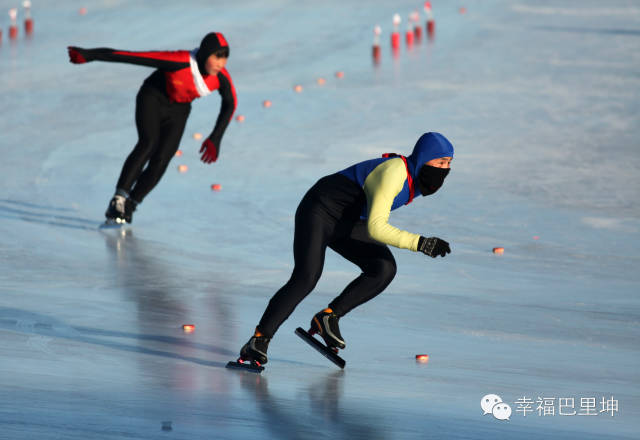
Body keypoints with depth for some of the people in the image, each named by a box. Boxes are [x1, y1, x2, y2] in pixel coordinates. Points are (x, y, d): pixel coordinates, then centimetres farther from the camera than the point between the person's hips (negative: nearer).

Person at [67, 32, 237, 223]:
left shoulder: (222, 78, -23)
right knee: (148, 143, -29)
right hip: (153, 98, -4)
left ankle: (128, 207, 6)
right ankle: (118, 199, -31)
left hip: (178, 110, 4)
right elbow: (133, 57, -31)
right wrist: (89, 55, -29)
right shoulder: (181, 61, -34)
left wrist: (215, 139, -5)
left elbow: (230, 104, -2)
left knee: (159, 163, -10)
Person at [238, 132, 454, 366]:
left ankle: (328, 318, -5)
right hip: (320, 213, -9)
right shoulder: (393, 174, -31)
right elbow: (375, 227, -39)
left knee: (384, 269, -14)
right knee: (305, 278, -25)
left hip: (348, 223, 9)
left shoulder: (416, 173, -3)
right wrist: (420, 243, -43)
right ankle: (259, 340, -16)